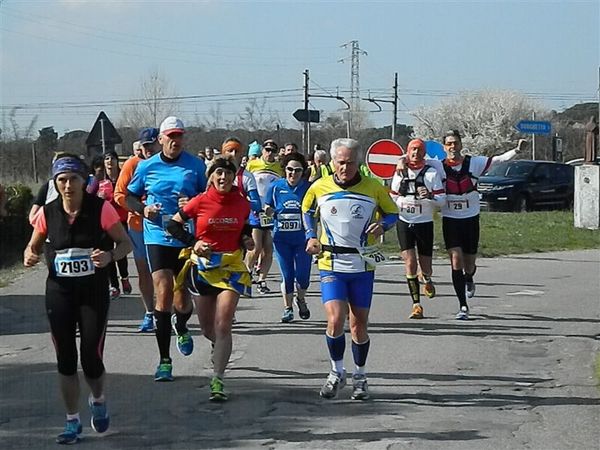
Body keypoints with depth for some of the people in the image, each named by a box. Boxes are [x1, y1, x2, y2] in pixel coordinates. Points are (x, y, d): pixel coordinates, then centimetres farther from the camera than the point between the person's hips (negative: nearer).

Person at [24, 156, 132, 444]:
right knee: (65, 359, 3)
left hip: (94, 292, -2)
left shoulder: (101, 209, -10)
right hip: (59, 293, 2)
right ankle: (72, 421, 19)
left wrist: (110, 256, -24)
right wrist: (30, 257, -13)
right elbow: (33, 247, 11)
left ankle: (98, 401, 31)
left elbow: (126, 243, -3)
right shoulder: (47, 213, -3)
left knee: (91, 358, -3)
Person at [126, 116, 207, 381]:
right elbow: (129, 197, 15)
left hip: (187, 238, 1)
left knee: (182, 302, 7)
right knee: (163, 296, -11)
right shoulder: (147, 167, 3)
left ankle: (181, 327, 46)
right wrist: (143, 210, -5)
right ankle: (164, 360, -4)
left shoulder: (195, 165, 2)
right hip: (157, 238, 0)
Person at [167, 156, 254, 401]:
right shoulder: (200, 202, -7)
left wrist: (246, 239, 0)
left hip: (231, 267, 0)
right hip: (202, 267, 1)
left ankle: (217, 380, -11)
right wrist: (193, 242, -10)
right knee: (207, 327, 12)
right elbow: (173, 224, 1)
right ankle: (220, 348, 48)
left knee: (223, 325, -12)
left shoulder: (243, 203, 0)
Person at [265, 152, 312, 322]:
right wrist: (269, 211, -10)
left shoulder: (308, 187, -1)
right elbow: (268, 210, 10)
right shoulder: (276, 187, 2)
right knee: (287, 276, 2)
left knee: (302, 277, -3)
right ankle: (288, 307, 21)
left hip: (302, 238, -1)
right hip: (282, 238, 1)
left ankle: (301, 300, 28)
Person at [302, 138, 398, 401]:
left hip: (362, 266, 0)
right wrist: (311, 237, 3)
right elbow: (307, 211, 18)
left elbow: (393, 213, 9)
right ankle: (337, 373, 7)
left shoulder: (373, 188, -3)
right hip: (331, 264, 0)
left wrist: (382, 225, -12)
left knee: (359, 325, 7)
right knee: (335, 320, -15)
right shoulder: (319, 188, -1)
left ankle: (359, 377, 25)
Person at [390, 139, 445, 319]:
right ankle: (416, 304, -7)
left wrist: (430, 196, -24)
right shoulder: (400, 173, 8)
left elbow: (441, 200, -5)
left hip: (424, 223, -1)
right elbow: (393, 198, 21)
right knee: (409, 262, -11)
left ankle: (427, 280, 43)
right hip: (404, 223, 1)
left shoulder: (432, 173, 0)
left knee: (425, 266, 5)